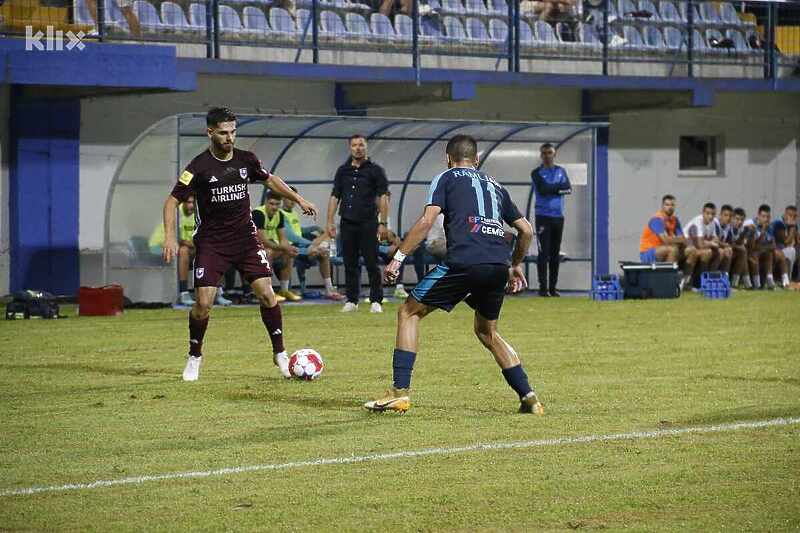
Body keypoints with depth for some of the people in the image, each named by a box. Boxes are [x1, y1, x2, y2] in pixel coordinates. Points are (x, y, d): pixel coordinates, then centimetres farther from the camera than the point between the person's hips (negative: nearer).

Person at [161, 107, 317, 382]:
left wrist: (299, 199, 21)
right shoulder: (199, 167, -12)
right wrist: (170, 237, -22)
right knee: (203, 302, -10)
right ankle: (194, 357, 14)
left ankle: (280, 353, 6)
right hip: (211, 242, -3)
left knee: (266, 293, -8)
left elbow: (270, 179, 21)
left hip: (245, 237, 3)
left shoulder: (246, 160, 0)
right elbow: (172, 201, -10)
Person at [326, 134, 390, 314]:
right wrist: (330, 221, 6)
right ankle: (352, 301, 12)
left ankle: (376, 301, 0)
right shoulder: (343, 171, 13)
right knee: (350, 264, 6)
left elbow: (383, 197, -2)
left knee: (372, 263, -5)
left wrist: (383, 223, -10)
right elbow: (335, 196, 14)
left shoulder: (375, 170, 3)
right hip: (347, 223, 4)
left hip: (368, 223, -3)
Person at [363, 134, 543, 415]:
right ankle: (528, 396, 15)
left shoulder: (446, 177, 14)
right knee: (486, 331, 26)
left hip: (464, 261, -5)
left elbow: (427, 220, -1)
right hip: (498, 265, 5)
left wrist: (398, 257, 1)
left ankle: (400, 392, 0)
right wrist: (516, 266, 43)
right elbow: (526, 230, 29)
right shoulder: (495, 185, 29)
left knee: (409, 312, 10)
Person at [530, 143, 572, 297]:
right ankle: (543, 287, -8)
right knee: (544, 253, -8)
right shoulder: (537, 173, 1)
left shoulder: (561, 171, 13)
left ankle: (553, 287, 11)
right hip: (543, 216, -4)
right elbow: (543, 189, -16)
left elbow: (569, 189, -2)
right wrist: (559, 187, -6)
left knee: (555, 254, 6)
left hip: (558, 216, 4)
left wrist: (551, 188, -10)